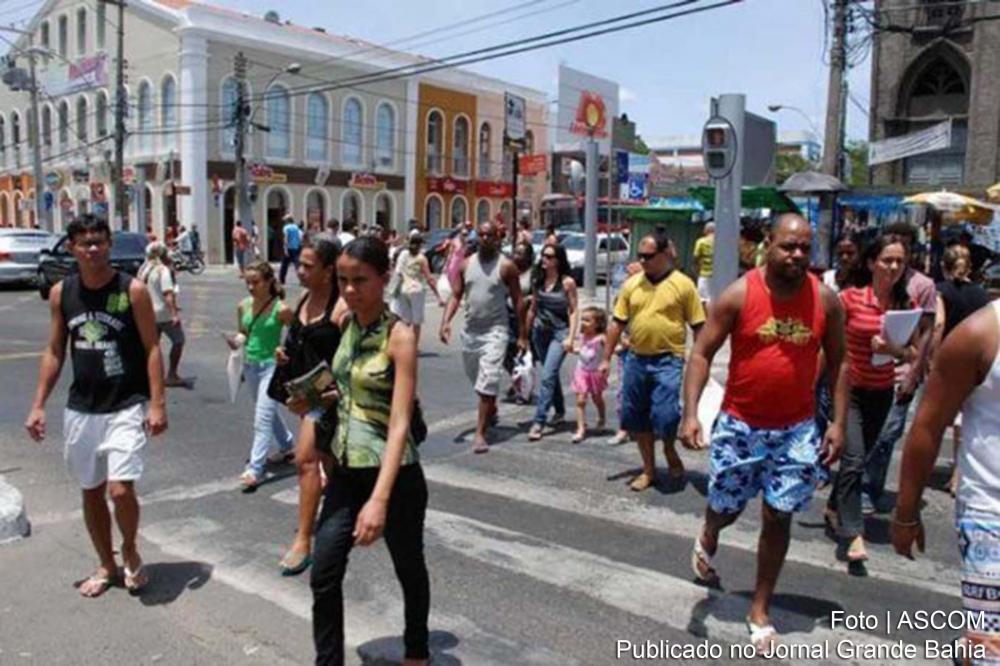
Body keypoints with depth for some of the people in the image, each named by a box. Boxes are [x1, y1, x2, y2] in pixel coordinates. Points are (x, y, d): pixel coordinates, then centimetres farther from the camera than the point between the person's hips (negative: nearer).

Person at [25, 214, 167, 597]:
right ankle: (106, 566, 32)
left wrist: (157, 403, -15)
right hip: (80, 410, 4)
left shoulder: (132, 290, -9)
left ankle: (130, 551, 17)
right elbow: (54, 351, 10)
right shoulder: (61, 293, 3)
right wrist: (38, 404, 5)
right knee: (91, 492, 13)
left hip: (127, 407, -4)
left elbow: (152, 348, -8)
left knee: (120, 490, -13)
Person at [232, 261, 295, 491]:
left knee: (262, 419, -8)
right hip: (250, 365, 7)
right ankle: (287, 444, 45)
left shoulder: (281, 309, -15)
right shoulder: (243, 306, 1)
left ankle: (254, 469, -5)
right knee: (269, 411, 23)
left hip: (272, 366, -7)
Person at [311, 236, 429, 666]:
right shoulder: (345, 324, 2)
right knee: (324, 576, 3)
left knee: (409, 569, 16)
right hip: (346, 471, 6)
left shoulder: (399, 336, -18)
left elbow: (400, 423, -24)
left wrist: (379, 499, -32)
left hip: (394, 474, -5)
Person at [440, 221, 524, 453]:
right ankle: (491, 408, 48)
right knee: (475, 377, 20)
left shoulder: (506, 266, -5)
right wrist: (446, 321, -10)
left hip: (494, 331, -5)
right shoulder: (466, 264, 6)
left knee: (487, 382, -13)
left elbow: (517, 300, -2)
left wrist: (522, 334, -4)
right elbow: (456, 295, 5)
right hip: (470, 330, 5)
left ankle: (480, 433, -8)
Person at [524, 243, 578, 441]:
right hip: (540, 332, 5)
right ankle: (560, 410, 35)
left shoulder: (567, 282, -7)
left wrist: (571, 337, -14)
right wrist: (525, 335, 15)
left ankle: (539, 421, -15)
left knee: (547, 376, -14)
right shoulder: (538, 281, 6)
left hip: (559, 332, -5)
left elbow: (574, 311, -6)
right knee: (552, 374, 17)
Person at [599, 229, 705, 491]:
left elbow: (699, 327, -2)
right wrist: (606, 358, 7)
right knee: (637, 418, 9)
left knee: (665, 416, -11)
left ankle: (670, 450, 22)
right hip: (636, 359, 4)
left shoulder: (683, 284, -5)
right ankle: (648, 469, 26)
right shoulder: (632, 283, 5)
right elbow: (617, 323, 8)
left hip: (668, 360, -4)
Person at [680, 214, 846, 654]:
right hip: (739, 424, -1)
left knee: (778, 518, 6)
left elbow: (838, 362, 6)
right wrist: (690, 413, -21)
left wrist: (838, 422, -2)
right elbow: (702, 353, -10)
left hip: (797, 429, 2)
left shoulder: (826, 300, -4)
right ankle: (707, 540, 51)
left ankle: (760, 610, 23)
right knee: (727, 508, 13)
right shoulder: (739, 295, -12)